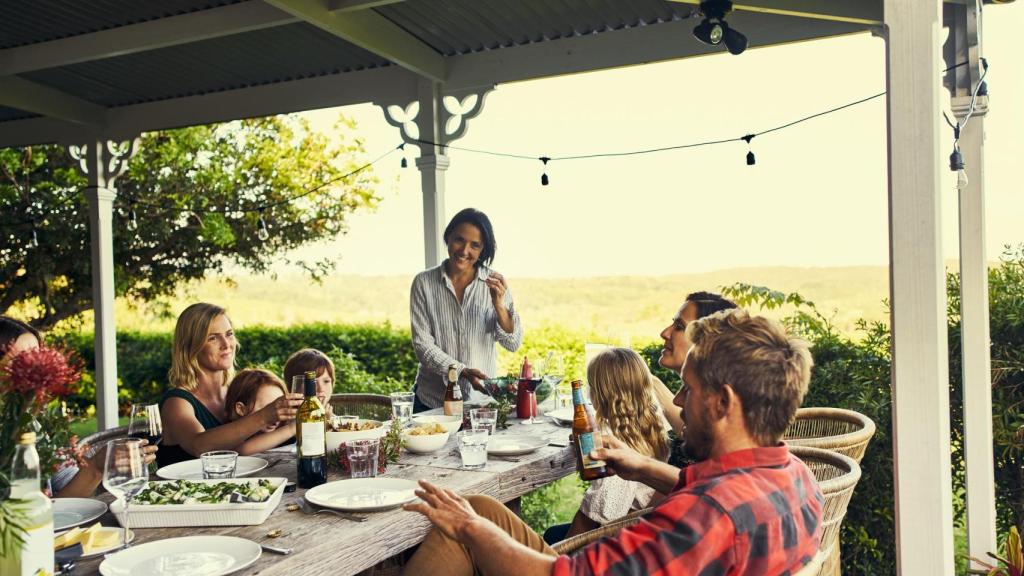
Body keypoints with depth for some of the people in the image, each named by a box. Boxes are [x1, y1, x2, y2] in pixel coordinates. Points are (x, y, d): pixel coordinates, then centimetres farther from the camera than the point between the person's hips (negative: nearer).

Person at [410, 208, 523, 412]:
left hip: (482, 398, 0)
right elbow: (422, 344, -7)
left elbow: (513, 344, -5)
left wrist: (499, 305, -22)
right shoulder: (424, 282, -4)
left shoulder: (495, 284, -2)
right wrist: (462, 371, -21)